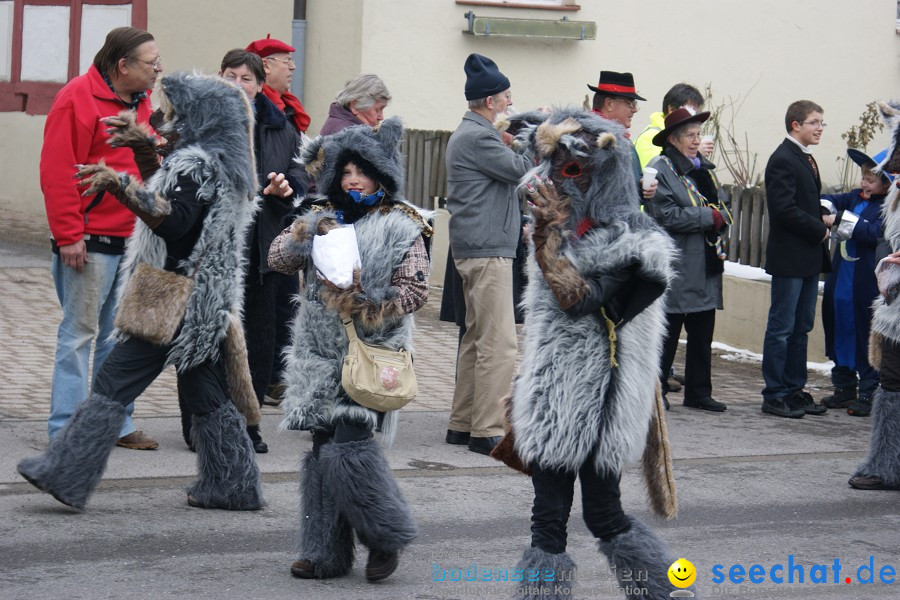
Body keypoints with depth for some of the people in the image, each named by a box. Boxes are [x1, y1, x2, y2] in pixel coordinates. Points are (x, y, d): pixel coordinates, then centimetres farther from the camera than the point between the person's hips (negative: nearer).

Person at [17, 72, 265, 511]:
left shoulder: (194, 165, -13)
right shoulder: (225, 167, 16)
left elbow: (174, 222, -26)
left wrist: (121, 186, -31)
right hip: (208, 305, 10)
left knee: (114, 382, -7)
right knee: (208, 395, 12)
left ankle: (65, 475, -6)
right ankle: (233, 486, 13)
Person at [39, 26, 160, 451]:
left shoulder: (141, 103, 14)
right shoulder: (78, 98, -11)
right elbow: (58, 172, -14)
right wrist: (68, 235, -17)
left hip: (133, 241, 8)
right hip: (90, 241, -8)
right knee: (79, 333, -3)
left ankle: (116, 423, 19)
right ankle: (67, 429, 3)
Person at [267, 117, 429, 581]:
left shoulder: (401, 228, -1)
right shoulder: (322, 217, 12)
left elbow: (415, 291, -5)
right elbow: (277, 258, 2)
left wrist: (365, 300, -16)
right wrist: (309, 234, -15)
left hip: (372, 352, -5)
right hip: (322, 353, 5)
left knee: (350, 446, -15)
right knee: (323, 449, 6)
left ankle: (386, 538, 4)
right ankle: (326, 553, 14)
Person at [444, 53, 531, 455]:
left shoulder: (472, 133, 19)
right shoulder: (477, 137, -14)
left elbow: (505, 171, 22)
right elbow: (521, 170, -16)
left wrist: (508, 146, 7)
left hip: (477, 250, 11)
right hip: (487, 251, -11)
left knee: (476, 339, 15)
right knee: (499, 343, -12)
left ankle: (462, 424, 19)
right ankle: (487, 431, -13)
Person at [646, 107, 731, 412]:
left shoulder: (705, 168, 17)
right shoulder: (660, 169, -8)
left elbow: (724, 206, 18)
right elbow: (666, 215, -18)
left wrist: (719, 219, -6)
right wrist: (709, 217, -14)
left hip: (706, 267, 8)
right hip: (675, 269, -7)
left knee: (702, 333, 11)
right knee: (666, 332, -2)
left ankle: (699, 392, 19)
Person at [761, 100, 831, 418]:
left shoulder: (806, 159, 16)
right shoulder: (783, 160, -14)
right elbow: (785, 209, -21)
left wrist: (820, 226, 6)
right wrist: (820, 230, -14)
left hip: (809, 257, 9)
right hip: (789, 257, -9)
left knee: (801, 327, 13)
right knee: (782, 327, -3)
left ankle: (794, 390, 19)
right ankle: (774, 395, 2)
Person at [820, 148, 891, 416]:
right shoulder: (855, 197, 9)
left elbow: (875, 233, -24)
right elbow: (832, 201, 19)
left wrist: (841, 220, -21)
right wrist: (825, 209, -4)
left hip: (866, 286, -8)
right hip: (841, 282, 8)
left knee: (866, 338, -1)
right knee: (839, 333, 15)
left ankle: (869, 393, 8)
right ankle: (844, 388, 28)